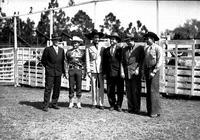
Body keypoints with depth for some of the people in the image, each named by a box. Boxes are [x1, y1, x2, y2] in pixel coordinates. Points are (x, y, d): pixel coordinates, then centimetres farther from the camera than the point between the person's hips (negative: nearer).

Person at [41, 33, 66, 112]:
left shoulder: (61, 50, 12)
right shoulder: (47, 49, -2)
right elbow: (43, 61, 4)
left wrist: (63, 71, 11)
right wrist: (48, 67, 5)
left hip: (58, 73, 4)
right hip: (50, 73, -4)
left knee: (57, 89, 6)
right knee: (48, 89, -6)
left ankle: (54, 104, 18)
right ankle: (46, 106, -3)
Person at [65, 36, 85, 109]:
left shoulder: (82, 52, 8)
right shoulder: (69, 52, 8)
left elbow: (84, 62, 11)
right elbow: (66, 62, 11)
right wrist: (67, 70, 3)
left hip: (79, 70, 0)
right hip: (71, 70, 0)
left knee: (79, 86, 1)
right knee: (71, 86, 0)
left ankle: (78, 103, 10)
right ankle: (71, 102, 8)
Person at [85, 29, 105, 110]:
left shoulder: (102, 47, 8)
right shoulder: (88, 47, 3)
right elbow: (87, 59, 2)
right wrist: (88, 71, -3)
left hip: (101, 69, 1)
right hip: (93, 69, -1)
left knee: (101, 87, 0)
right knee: (94, 87, 3)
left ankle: (101, 103, 7)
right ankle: (94, 103, 12)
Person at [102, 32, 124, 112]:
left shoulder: (120, 49, 2)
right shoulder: (106, 50, 14)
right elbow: (104, 62, 14)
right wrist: (104, 72, 7)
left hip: (118, 73, -3)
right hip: (109, 74, 3)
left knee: (120, 91, 2)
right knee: (110, 91, 5)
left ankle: (118, 105, 14)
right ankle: (112, 105, 19)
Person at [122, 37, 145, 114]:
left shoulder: (140, 48, 2)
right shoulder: (124, 49, 18)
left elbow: (142, 60, -3)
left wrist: (138, 69, -10)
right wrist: (123, 70, 10)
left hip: (135, 73, -5)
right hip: (127, 73, 5)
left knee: (136, 91, -3)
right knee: (128, 91, 6)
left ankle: (136, 109, 4)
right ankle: (130, 108, 13)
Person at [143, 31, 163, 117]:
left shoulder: (158, 48, -8)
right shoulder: (146, 49, 15)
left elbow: (159, 62, -14)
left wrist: (153, 72, -18)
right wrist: (145, 72, 11)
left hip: (154, 70, -7)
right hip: (147, 70, 7)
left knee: (154, 91, -9)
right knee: (148, 91, 8)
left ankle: (156, 111, -4)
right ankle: (150, 110, 14)